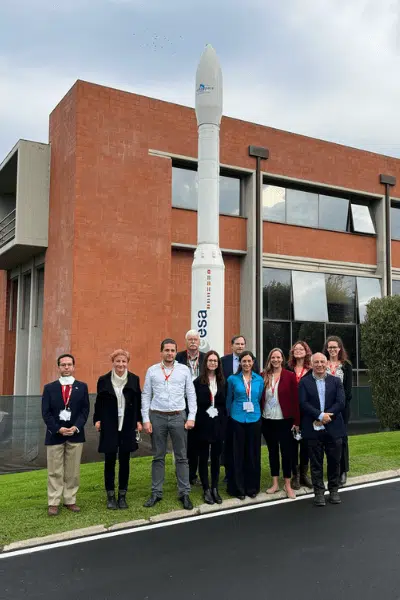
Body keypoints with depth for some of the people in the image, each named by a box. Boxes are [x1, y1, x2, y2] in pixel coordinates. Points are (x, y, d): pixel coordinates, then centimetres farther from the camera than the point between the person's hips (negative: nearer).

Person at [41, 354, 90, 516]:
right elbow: (45, 412, -2)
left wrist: (76, 427, -13)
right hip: (55, 434, -1)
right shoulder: (49, 387, 5)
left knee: (73, 471, 6)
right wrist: (58, 429, -13)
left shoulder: (82, 387, 7)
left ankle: (70, 501, 15)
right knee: (55, 472, 3)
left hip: (75, 434, 1)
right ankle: (53, 503, 10)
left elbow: (85, 410, 2)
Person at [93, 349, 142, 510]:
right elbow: (99, 402, 4)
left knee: (124, 461, 7)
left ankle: (122, 496, 18)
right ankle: (110, 496, 15)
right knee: (110, 461, 4)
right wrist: (97, 419, -5)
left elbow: (138, 401, 6)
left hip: (127, 426, 1)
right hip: (109, 426, -1)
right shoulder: (104, 380, 0)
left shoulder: (134, 379, 3)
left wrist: (139, 421, 1)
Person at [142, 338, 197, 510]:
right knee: (158, 457, 10)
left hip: (178, 417, 0)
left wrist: (191, 417, -5)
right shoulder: (152, 370, 2)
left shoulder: (184, 370, 2)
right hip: (157, 417, 0)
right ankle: (156, 493, 20)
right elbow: (146, 396, 3)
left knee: (181, 457, 7)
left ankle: (184, 493, 16)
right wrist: (145, 420, -3)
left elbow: (191, 394, 3)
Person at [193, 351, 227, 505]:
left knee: (216, 456, 10)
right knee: (203, 457, 6)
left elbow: (225, 403, 7)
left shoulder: (222, 382, 5)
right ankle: (206, 490, 16)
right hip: (203, 424, -2)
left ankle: (215, 489, 21)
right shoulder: (198, 382, -3)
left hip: (218, 424, 3)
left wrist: (224, 421, 0)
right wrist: (194, 422, -10)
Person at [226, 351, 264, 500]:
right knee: (238, 454, 3)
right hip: (237, 420, -2)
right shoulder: (233, 379, -2)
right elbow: (229, 399, 8)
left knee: (253, 454, 7)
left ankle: (252, 487, 19)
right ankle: (238, 488, 13)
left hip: (254, 419, 2)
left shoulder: (259, 380, 4)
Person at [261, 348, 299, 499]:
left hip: (285, 420, -2)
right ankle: (275, 483, 23)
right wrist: (258, 417, -1)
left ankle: (287, 485, 15)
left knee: (286, 451, 4)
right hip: (267, 421, 2)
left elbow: (295, 399, -4)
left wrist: (296, 421, -7)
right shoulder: (264, 376, 1)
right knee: (272, 451, 12)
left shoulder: (290, 376, -4)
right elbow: (259, 398, 3)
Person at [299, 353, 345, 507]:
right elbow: (303, 403, -8)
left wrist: (326, 416, -14)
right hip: (313, 429, -1)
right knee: (316, 462, 5)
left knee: (334, 461, 9)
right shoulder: (304, 382, 2)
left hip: (333, 428, 1)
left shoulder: (336, 381, 6)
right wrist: (320, 415, -18)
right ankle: (319, 491, 16)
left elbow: (340, 402, -4)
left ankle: (334, 490, 24)